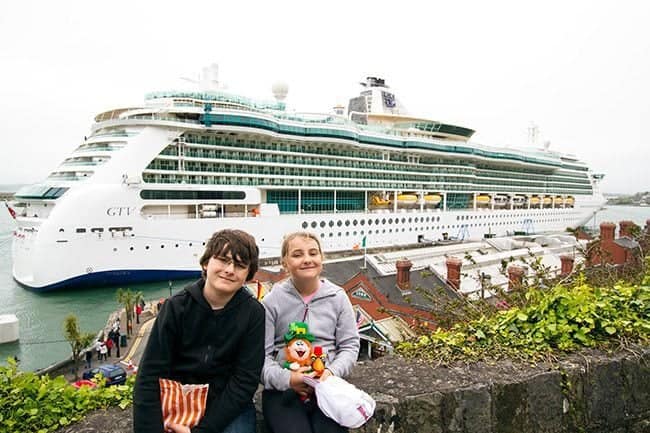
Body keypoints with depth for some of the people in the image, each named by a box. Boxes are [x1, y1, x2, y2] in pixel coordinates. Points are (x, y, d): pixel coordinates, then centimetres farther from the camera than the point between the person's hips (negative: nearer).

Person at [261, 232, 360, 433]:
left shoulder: (338, 297, 6)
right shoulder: (272, 301, 0)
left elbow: (350, 345, 8)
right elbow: (260, 355, -2)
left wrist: (332, 372, -11)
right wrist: (286, 379, -18)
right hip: (282, 389, -1)